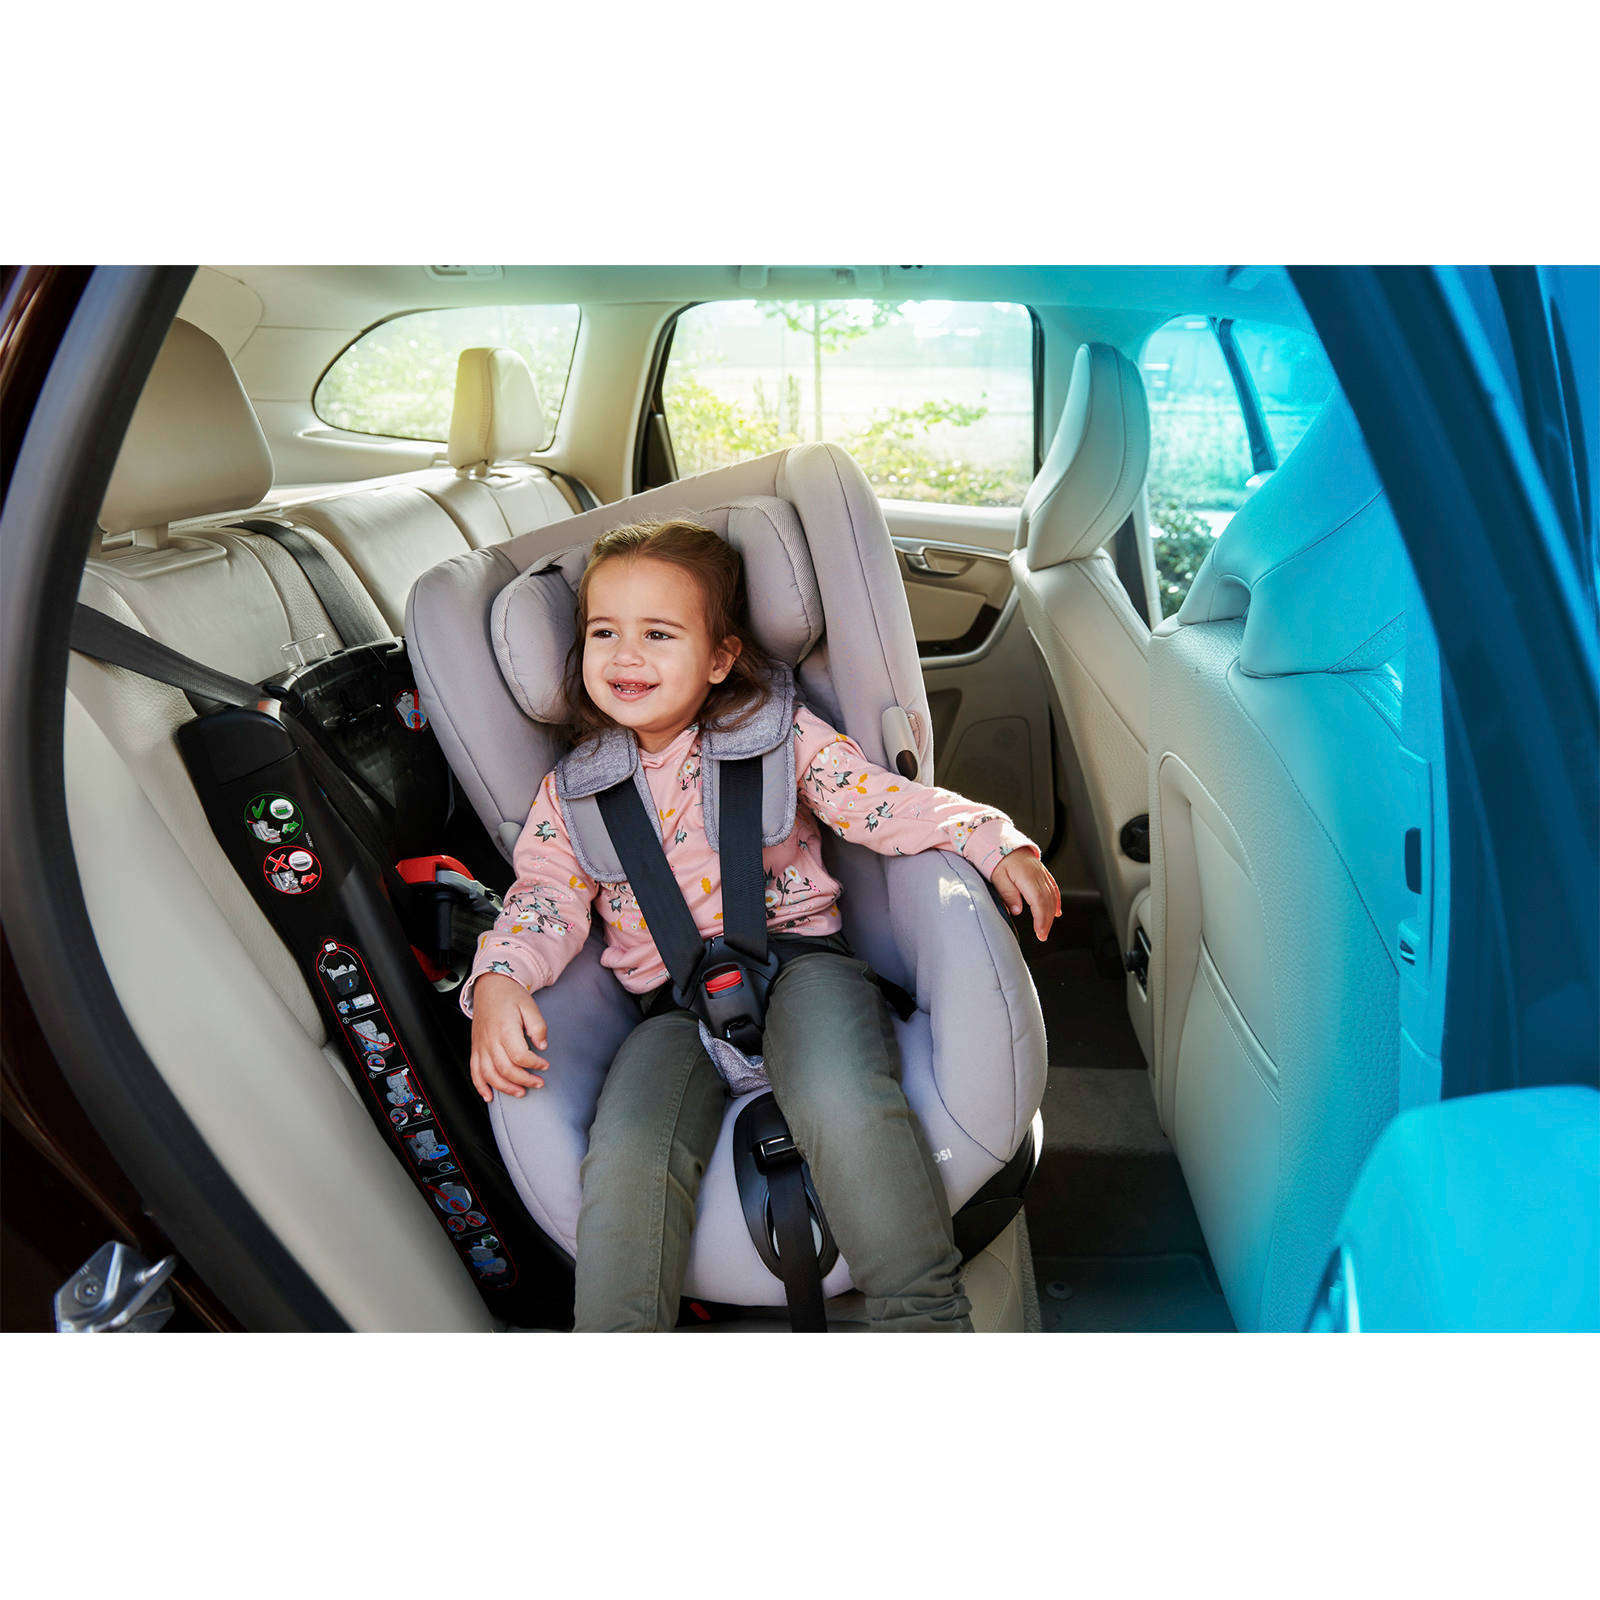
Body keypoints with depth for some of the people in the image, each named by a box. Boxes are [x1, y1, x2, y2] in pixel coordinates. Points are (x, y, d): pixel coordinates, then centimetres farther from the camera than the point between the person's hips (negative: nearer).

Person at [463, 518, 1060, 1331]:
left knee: (840, 1097, -33)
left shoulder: (776, 731, 6)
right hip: (674, 1003, 2)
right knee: (626, 1157, -25)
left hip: (795, 958, -2)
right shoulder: (573, 789, 13)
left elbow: (881, 800, 1)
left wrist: (994, 841, -13)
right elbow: (545, 898, 10)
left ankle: (926, 1318, -17)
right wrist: (497, 982, -10)